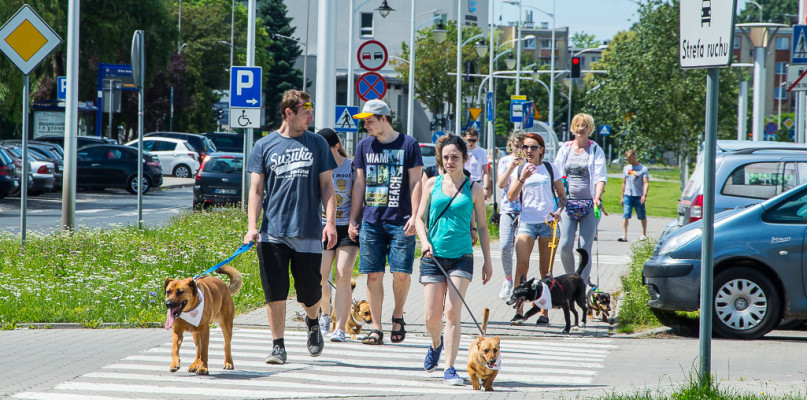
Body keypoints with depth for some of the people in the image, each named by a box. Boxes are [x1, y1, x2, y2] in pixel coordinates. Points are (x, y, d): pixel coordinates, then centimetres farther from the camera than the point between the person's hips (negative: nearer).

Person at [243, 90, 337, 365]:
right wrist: (252, 226, -8)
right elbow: (256, 190, 4)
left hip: (308, 231, 0)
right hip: (272, 233, 0)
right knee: (275, 293, -3)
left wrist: (331, 222, -3)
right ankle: (278, 346, 7)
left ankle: (312, 322, 35)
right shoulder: (264, 146, 6)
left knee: (310, 293, 4)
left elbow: (326, 186, 8)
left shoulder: (317, 144, 8)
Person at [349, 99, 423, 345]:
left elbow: (415, 183, 0)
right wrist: (353, 219, 12)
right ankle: (376, 328, 5)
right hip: (371, 221, 3)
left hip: (400, 221, -3)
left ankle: (398, 316, 18)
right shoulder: (364, 146, 11)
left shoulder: (408, 144, 1)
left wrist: (414, 216, -8)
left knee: (401, 272, -6)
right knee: (374, 274, 0)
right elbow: (359, 184, 15)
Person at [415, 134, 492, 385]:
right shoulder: (433, 184, 8)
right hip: (433, 257, 1)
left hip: (462, 257, -1)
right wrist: (424, 240, -9)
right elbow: (420, 217, 10)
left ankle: (449, 368, -10)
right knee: (431, 317, 0)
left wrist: (488, 261, 7)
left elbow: (482, 227, 10)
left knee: (452, 312, -14)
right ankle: (436, 344, 35)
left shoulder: (473, 190, 5)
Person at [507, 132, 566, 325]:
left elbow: (562, 195, 12)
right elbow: (511, 197, -2)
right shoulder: (518, 170, 9)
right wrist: (522, 178, -16)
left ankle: (544, 312, 9)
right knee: (522, 265, -16)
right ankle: (519, 311, -14)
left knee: (546, 269, 2)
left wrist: (558, 211, -7)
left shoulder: (550, 168, 8)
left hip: (548, 222, 0)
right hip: (526, 221, 0)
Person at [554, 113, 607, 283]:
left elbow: (600, 176, -5)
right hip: (568, 203, 2)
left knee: (585, 247, -5)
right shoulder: (565, 149, 12)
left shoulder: (596, 150, 4)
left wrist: (597, 197, -21)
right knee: (565, 245, -8)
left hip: (589, 205, -2)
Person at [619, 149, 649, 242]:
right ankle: (624, 236, -16)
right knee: (625, 215, -10)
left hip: (639, 196, -3)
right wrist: (622, 197, 18)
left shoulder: (643, 169, -1)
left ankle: (644, 234, 23)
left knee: (642, 216, 7)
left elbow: (646, 183, -8)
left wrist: (644, 194, -22)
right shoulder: (626, 168, 14)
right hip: (627, 195, 3)